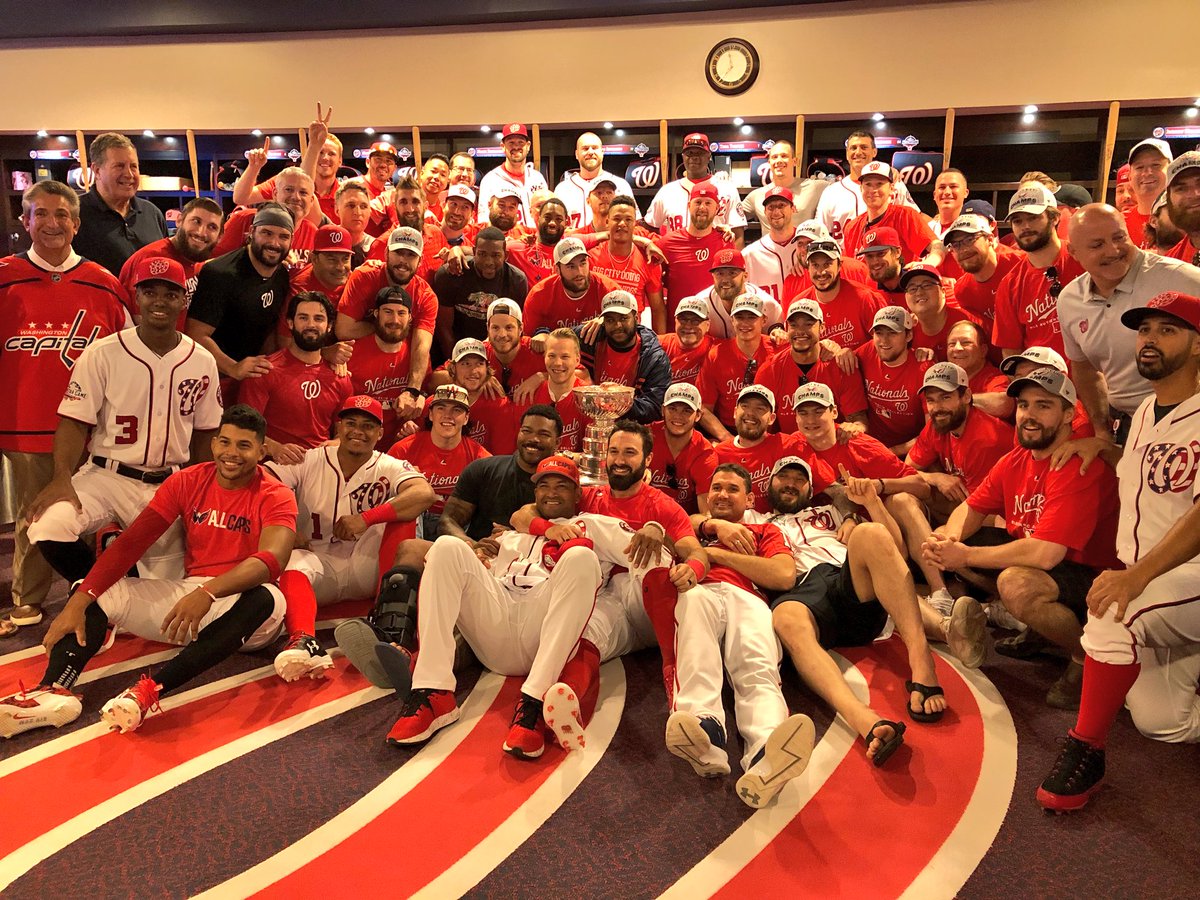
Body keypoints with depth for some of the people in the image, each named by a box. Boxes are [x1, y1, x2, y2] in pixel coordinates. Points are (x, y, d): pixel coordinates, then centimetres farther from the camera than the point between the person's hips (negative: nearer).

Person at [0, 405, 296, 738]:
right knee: (97, 594, -11)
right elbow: (131, 542, -7)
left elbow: (272, 559, -29)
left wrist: (208, 593, -44)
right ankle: (55, 690, -36)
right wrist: (78, 601, -19)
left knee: (267, 599, -38)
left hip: (241, 604, -4)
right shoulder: (187, 481, 2)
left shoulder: (276, 497, -10)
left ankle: (150, 690, -46)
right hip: (186, 594, 5)